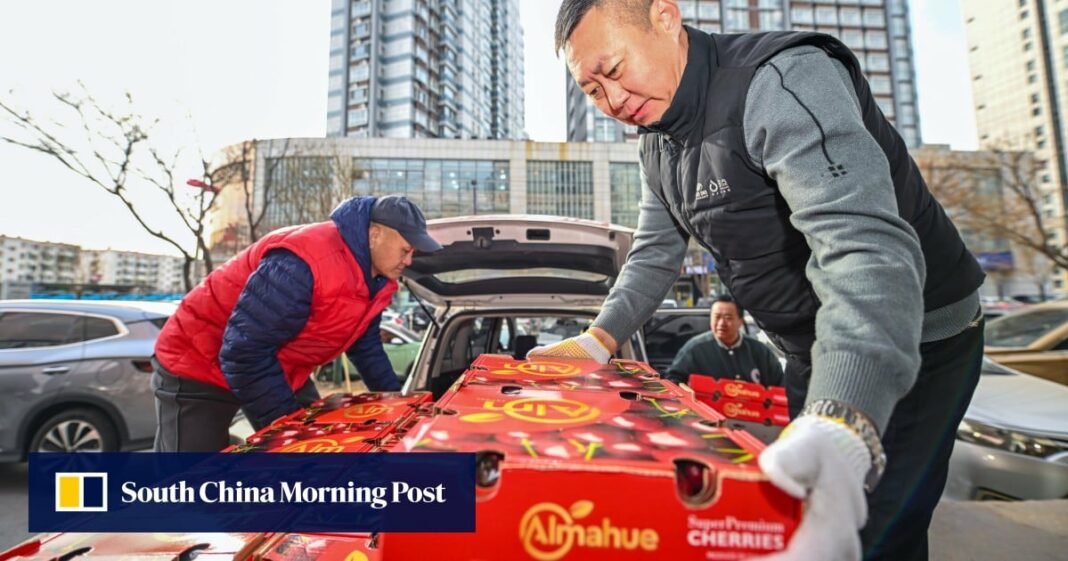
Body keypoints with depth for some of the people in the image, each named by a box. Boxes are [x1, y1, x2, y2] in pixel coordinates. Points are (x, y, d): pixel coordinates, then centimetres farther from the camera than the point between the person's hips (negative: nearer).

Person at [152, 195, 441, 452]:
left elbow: (366, 344, 9)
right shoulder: (303, 262, -36)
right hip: (197, 367, -8)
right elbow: (242, 353, -33)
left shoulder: (376, 278, -6)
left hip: (279, 372, 8)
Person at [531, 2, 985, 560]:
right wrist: (598, 340, -5)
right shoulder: (657, 142, 2)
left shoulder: (783, 81, -26)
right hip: (810, 352, 8)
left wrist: (838, 428, -52)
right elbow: (655, 251, 7)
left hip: (917, 343, -7)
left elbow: (865, 243, -39)